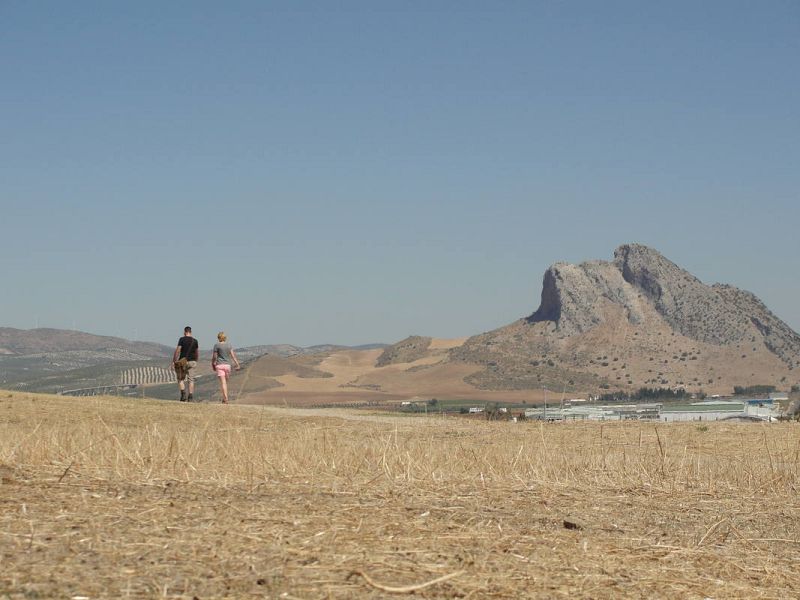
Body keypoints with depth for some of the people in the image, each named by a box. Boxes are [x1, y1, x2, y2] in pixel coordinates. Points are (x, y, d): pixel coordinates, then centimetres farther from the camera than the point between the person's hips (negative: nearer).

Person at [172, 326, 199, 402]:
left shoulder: (182, 339, -6)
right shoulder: (195, 341, 6)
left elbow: (177, 350, -11)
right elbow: (197, 353, 11)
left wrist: (173, 361, -7)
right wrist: (195, 361, 24)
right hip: (192, 361, 3)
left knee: (180, 379, 9)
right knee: (191, 380, 4)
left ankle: (183, 394, -7)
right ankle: (190, 397, -2)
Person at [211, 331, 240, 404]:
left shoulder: (216, 345, -4)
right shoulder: (229, 345, 5)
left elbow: (214, 357, -3)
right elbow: (233, 355, -1)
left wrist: (213, 364, 13)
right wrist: (237, 364, -2)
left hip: (219, 365, -3)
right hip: (227, 365, 3)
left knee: (223, 382, -8)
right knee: (226, 382, 16)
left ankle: (225, 398, -18)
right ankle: (224, 398, 22)